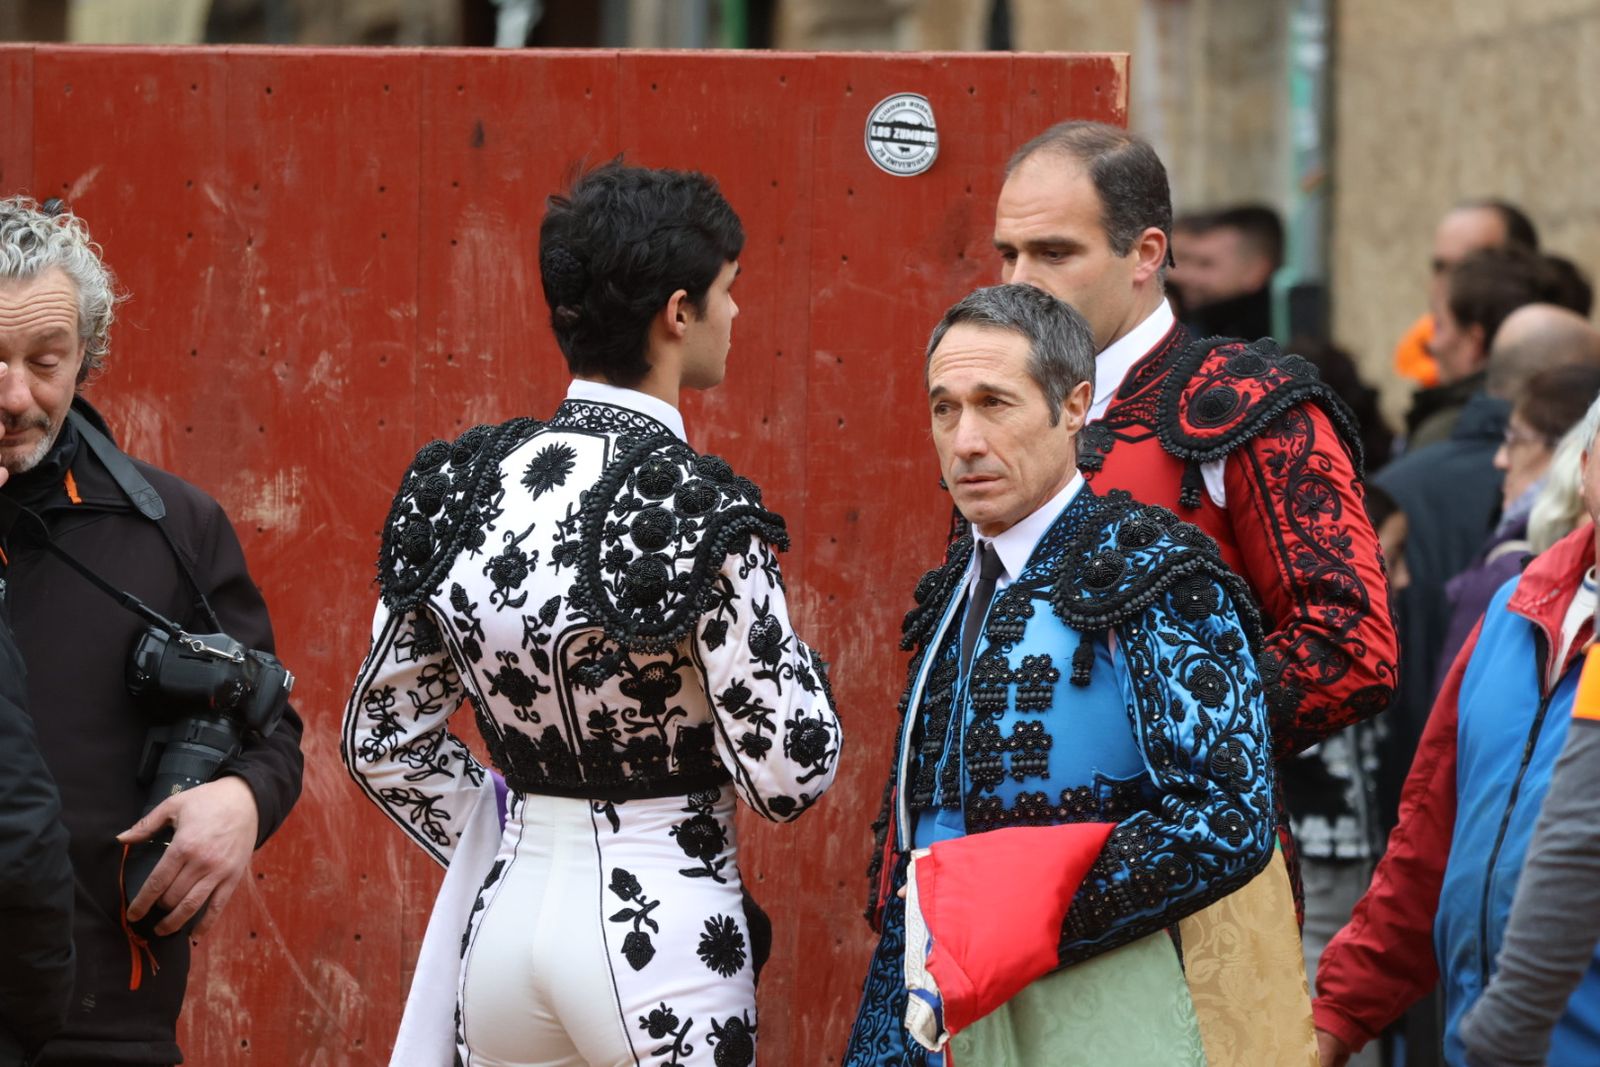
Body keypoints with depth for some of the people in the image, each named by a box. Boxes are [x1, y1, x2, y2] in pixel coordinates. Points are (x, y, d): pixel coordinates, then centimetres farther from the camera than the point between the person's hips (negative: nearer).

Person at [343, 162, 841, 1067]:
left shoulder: (458, 486, 3)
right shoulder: (698, 511, -16)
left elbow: (383, 740, 9)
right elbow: (790, 775, -14)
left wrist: (510, 850, 16)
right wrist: (783, 643, 3)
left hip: (503, 915, 6)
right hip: (660, 926, -6)